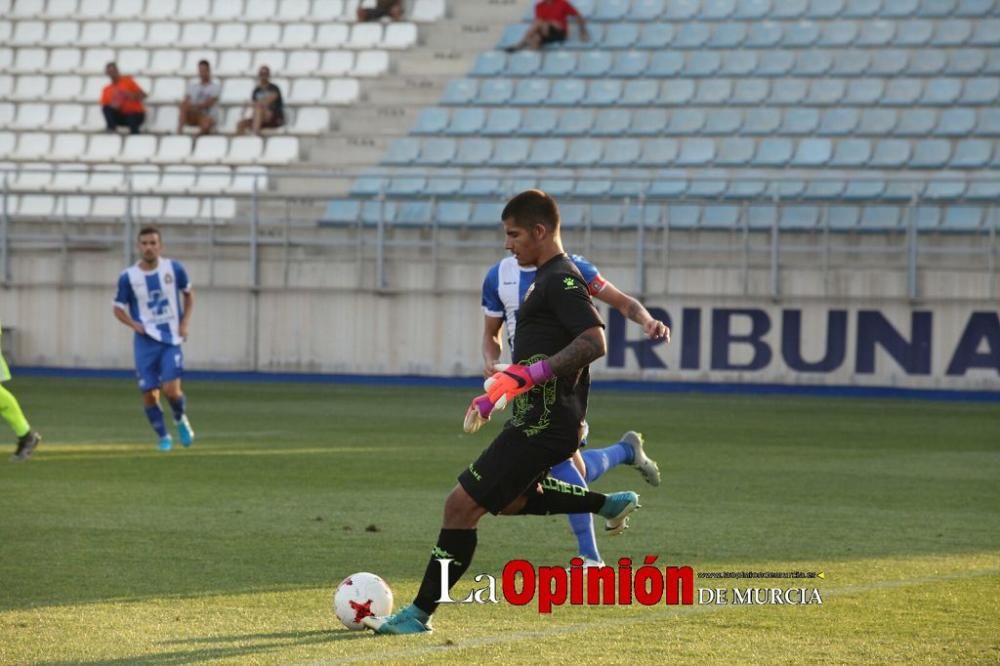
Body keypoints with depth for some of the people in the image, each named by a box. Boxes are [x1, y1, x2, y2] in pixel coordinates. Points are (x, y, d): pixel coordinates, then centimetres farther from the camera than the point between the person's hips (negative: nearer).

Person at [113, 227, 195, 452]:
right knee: (149, 393, -2)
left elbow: (188, 294, 14)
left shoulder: (175, 269, -2)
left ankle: (180, 419, 18)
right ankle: (163, 437, 17)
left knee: (171, 389, -14)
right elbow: (119, 308, 7)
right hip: (145, 341, 1)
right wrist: (134, 324, -11)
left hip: (171, 339, -1)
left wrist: (185, 322, 2)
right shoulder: (128, 277, -4)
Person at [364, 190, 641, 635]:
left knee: (462, 504, -11)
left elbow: (594, 342, -29)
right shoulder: (550, 277, 15)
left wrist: (531, 374, -33)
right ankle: (608, 504, 32)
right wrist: (497, 393, 25)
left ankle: (420, 614, -7)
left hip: (544, 425, -11)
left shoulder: (561, 280, -17)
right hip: (539, 418, 11)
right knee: (508, 499, 31)